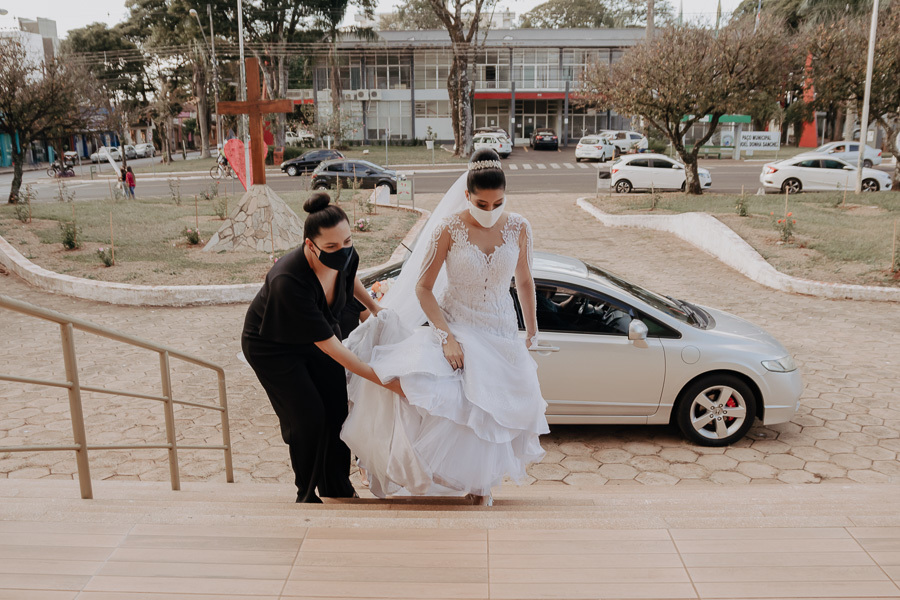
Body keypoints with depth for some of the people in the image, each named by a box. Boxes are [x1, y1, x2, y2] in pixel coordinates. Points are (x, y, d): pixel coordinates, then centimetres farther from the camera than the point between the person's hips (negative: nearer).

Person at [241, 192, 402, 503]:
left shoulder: (345, 256, -24)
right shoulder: (289, 281, -43)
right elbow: (331, 347, -39)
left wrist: (374, 307, 3)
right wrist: (384, 380, -39)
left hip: (318, 333, 5)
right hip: (272, 346, -5)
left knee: (337, 408, 2)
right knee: (308, 416, -6)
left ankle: (337, 486, 23)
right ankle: (307, 493, 18)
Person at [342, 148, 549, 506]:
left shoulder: (518, 228, -5)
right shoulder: (449, 228, -14)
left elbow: (524, 282, 9)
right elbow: (423, 288, -12)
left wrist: (532, 334, 12)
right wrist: (447, 337, -22)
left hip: (501, 332, 3)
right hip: (454, 326, -3)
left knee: (494, 408, 5)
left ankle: (480, 482, 30)